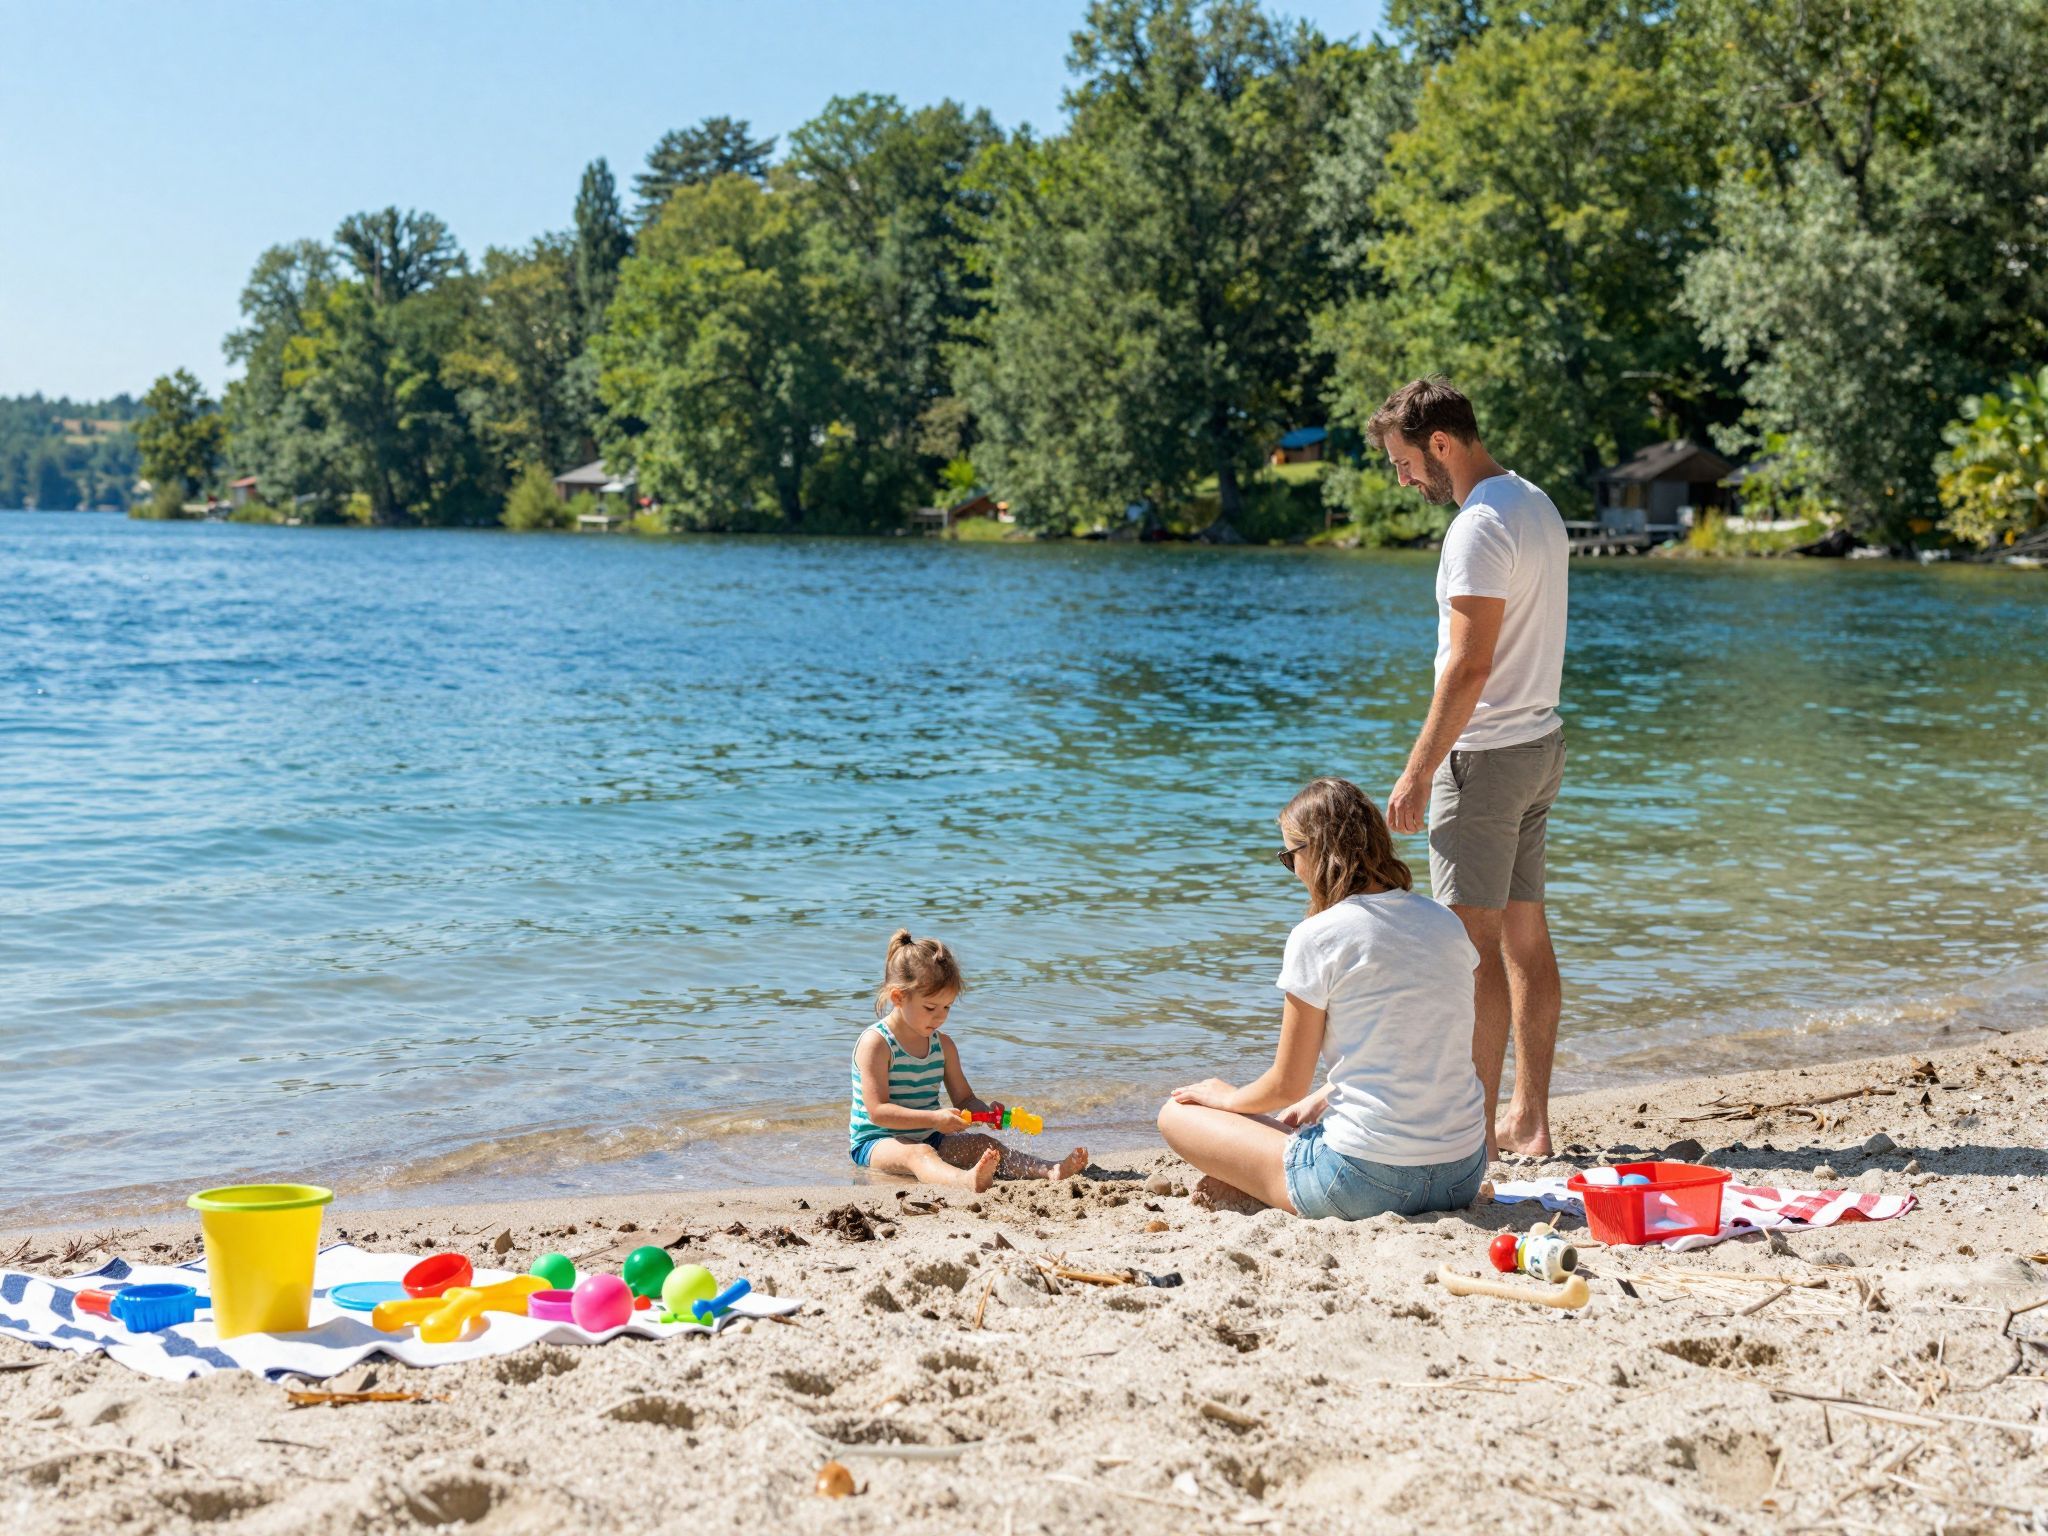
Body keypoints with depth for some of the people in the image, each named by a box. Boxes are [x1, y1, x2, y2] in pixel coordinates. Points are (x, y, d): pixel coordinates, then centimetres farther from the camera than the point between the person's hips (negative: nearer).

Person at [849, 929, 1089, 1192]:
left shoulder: (943, 1044, 9)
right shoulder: (875, 1043, -15)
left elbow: (964, 1099, 12)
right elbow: (878, 1111, -22)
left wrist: (987, 1113, -12)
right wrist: (934, 1118, -30)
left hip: (928, 1137, 8)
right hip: (876, 1142, -8)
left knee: (982, 1144, -14)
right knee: (918, 1153, -38)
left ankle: (1050, 1171, -33)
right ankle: (966, 1181, -69)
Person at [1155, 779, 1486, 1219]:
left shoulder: (1316, 936, -11)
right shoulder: (1446, 923, 7)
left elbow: (1287, 1087, -3)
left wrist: (1226, 1097, 18)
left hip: (1369, 1181, -6)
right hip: (1464, 1176, 6)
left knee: (1178, 1114, 11)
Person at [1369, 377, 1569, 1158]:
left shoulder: (1480, 527, -17)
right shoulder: (1536, 505, 13)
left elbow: (1470, 665, -22)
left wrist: (1419, 770, -18)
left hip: (1487, 755, -10)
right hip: (1540, 742, 10)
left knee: (1475, 944, -6)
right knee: (1526, 936, 12)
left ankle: (1474, 1125, -2)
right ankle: (1528, 1117, 18)